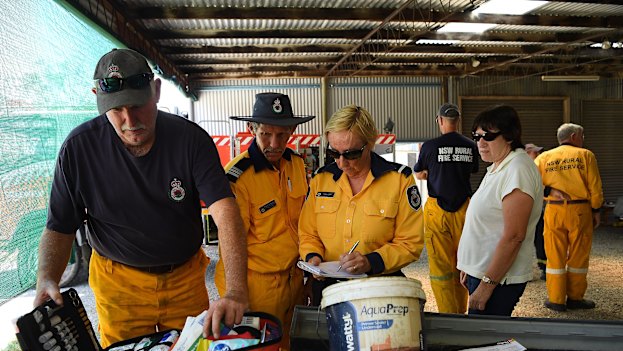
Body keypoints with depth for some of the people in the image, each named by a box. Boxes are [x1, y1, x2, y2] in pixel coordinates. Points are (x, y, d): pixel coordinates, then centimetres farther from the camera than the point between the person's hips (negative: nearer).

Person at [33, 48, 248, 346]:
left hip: (186, 276, 1)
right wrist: (46, 280, -26)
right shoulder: (79, 147, -13)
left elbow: (225, 213, -27)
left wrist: (236, 292, -39)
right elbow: (59, 228, -6)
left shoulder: (192, 139, -17)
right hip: (119, 284, 0)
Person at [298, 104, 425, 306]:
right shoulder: (321, 178, 6)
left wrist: (371, 262, -16)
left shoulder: (400, 179, -3)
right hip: (326, 287, 2)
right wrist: (313, 256, -6)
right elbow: (308, 234, 14)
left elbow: (410, 243, -3)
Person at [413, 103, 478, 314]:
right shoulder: (470, 146, 2)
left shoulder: (430, 146, -7)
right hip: (463, 207, 4)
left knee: (441, 264, 2)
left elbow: (418, 175, 8)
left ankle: (448, 316, 4)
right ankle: (461, 312, 24)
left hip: (437, 209, -3)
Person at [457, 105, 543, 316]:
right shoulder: (497, 167, 13)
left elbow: (514, 236, -22)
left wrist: (487, 284, -20)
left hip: (499, 278, -9)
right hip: (481, 271, 9)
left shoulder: (517, 170, -18)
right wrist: (469, 267, 19)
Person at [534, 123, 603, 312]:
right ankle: (575, 297, 21)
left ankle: (556, 300, 12)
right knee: (578, 256, 11)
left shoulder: (544, 157, 5)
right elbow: (595, 187, -2)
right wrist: (596, 211, 7)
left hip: (554, 210, 1)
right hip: (579, 210, -1)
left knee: (555, 256, 7)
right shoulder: (585, 155, 0)